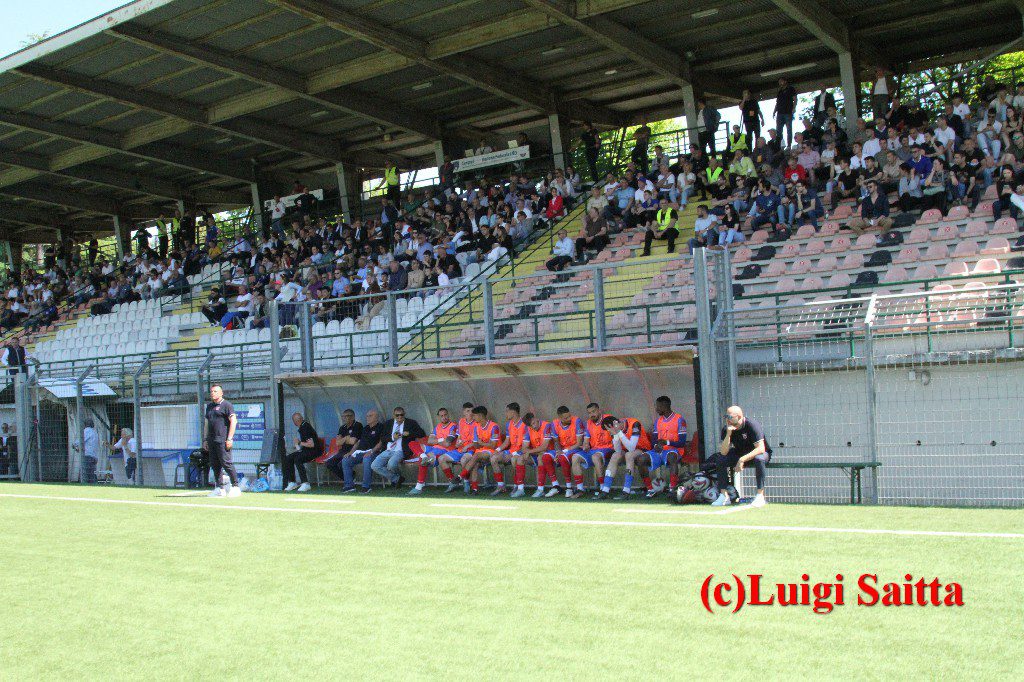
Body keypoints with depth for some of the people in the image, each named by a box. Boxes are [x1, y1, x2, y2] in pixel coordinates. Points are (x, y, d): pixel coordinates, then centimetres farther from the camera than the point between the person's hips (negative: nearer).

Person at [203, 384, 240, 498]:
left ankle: (235, 487, -8)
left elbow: (233, 421, -11)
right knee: (214, 464, 7)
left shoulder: (226, 405, -3)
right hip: (212, 440, 8)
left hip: (223, 440, -8)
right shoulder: (209, 406, 20)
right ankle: (220, 489, 11)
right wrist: (205, 439, 18)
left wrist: (229, 438, -18)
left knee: (226, 462, -11)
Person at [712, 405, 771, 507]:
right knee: (722, 461, -17)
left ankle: (760, 496, -33)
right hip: (740, 454, 5)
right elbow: (724, 452, -18)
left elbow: (761, 449, -32)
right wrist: (728, 434, -30)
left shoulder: (752, 425, -25)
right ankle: (724, 496, -13)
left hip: (756, 453, -5)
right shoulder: (726, 429, -10)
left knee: (759, 459, -38)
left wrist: (742, 460, -38)